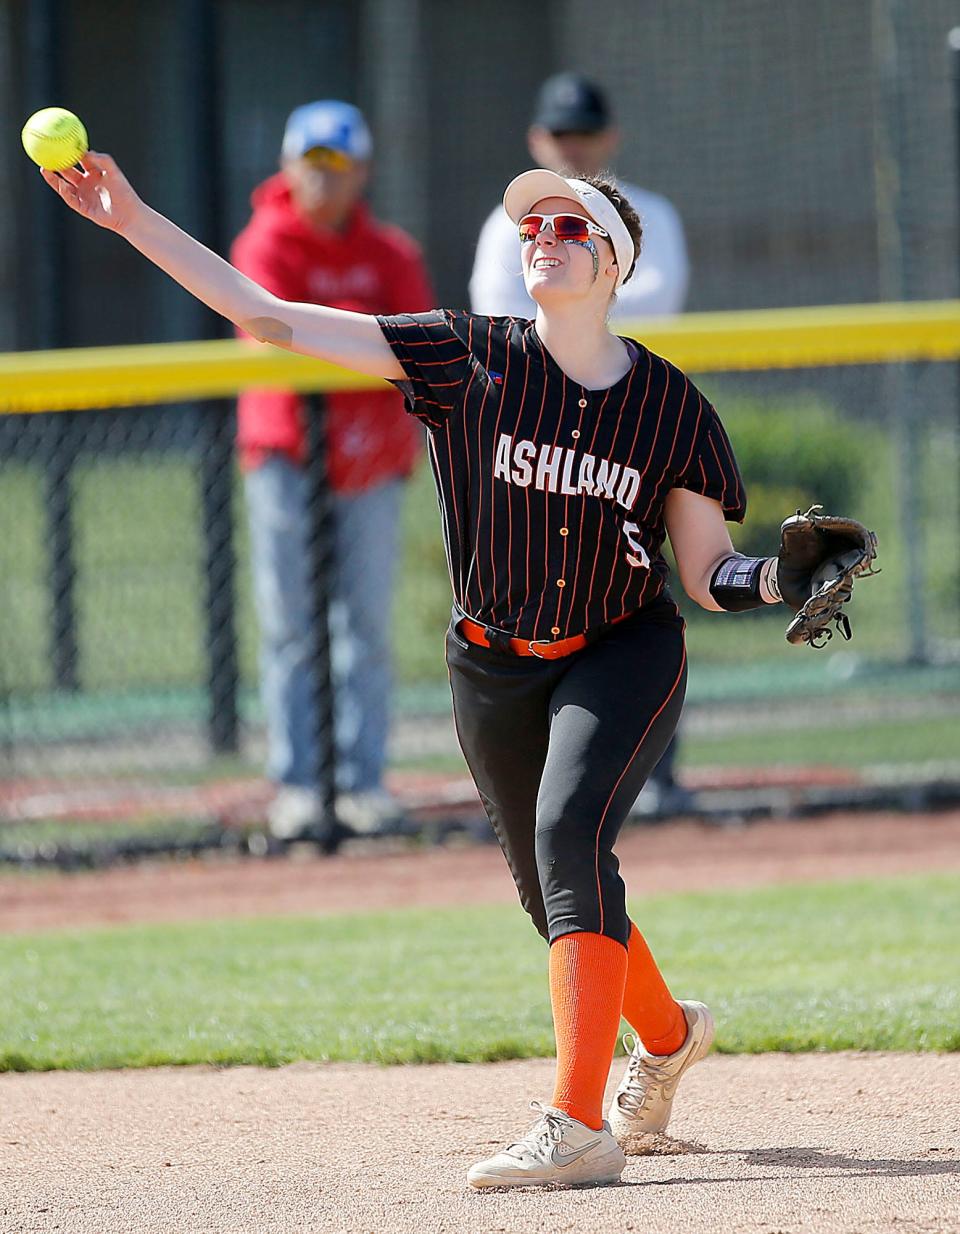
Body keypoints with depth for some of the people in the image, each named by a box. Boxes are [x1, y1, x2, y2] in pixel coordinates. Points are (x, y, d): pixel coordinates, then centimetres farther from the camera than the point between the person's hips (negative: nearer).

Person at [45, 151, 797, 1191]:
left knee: (570, 834, -27)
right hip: (495, 668, 3)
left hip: (623, 657, -3)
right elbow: (273, 321, -15)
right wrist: (137, 223, -21)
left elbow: (709, 576, -5)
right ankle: (667, 1035, 45)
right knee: (551, 893, 12)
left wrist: (785, 577, -28)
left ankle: (580, 1126, -30)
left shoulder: (668, 403, -10)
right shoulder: (470, 360, -11)